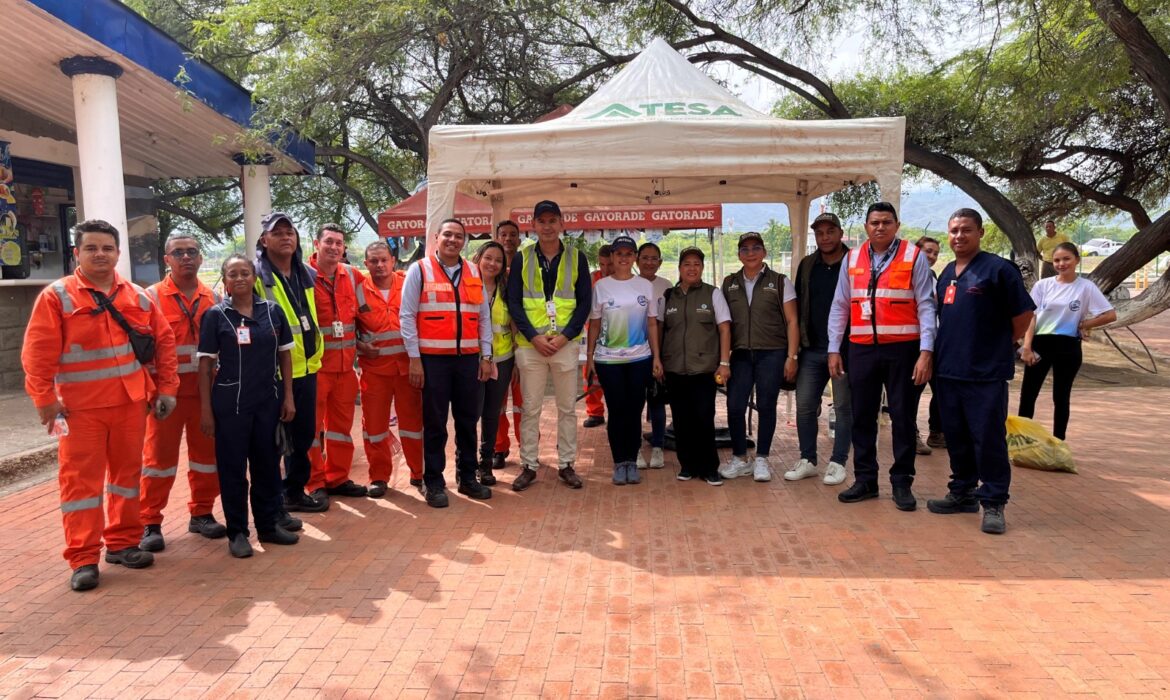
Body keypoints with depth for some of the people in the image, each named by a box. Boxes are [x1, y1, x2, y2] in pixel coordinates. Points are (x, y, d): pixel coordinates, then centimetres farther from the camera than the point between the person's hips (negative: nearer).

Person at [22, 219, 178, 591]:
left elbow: (164, 342, 8)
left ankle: (122, 543, 25)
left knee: (127, 472, 12)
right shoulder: (56, 296, -4)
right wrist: (44, 399, -11)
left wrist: (166, 388, 3)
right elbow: (37, 353, -7)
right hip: (79, 407, -3)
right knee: (80, 479, 0)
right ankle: (83, 559, 8)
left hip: (130, 404, 4)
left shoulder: (138, 296, 6)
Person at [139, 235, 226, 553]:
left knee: (207, 453, 9)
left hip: (206, 389, 4)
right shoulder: (152, 297, -2)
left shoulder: (212, 298, 9)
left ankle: (201, 514, 23)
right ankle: (150, 523, 12)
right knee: (159, 456, 2)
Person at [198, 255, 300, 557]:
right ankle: (237, 532, 17)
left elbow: (285, 355, 7)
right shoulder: (215, 315, -3)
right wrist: (205, 409, -6)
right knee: (233, 467, 5)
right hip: (230, 402, -2)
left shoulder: (272, 311, 3)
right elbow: (206, 364, -3)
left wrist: (288, 396, 2)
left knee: (267, 464, 11)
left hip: (268, 401, 3)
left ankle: (269, 525, 25)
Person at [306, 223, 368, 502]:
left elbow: (362, 313, 18)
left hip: (345, 363, 6)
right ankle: (315, 483, 12)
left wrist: (360, 343, 14)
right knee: (313, 424, 2)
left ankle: (338, 477, 25)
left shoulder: (352, 275, 8)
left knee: (342, 423, 13)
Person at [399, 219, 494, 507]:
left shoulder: (474, 273, 12)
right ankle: (434, 483, 14)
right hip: (433, 359, -4)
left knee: (468, 421, 10)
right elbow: (407, 316, -3)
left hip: (469, 359, 4)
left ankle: (467, 477, 23)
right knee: (435, 423, 3)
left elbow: (484, 317, 14)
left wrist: (486, 356, 8)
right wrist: (414, 358, -8)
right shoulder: (419, 270, 0)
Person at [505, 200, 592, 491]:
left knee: (567, 408, 8)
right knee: (530, 408, 6)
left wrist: (564, 336, -10)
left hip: (565, 344, 0)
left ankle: (566, 464, 19)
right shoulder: (521, 258, 4)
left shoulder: (577, 258, 4)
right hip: (530, 344, 0)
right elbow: (513, 302, 0)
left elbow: (584, 302, 2)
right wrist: (534, 337, -11)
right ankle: (528, 465, 16)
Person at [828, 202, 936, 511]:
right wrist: (834, 349, 5)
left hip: (902, 349, -3)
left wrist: (926, 352, -12)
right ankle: (865, 479, 19)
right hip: (861, 349, 3)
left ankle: (902, 482, 16)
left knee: (902, 417, 6)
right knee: (862, 416, 8)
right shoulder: (852, 259, 8)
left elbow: (926, 306, -4)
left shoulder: (914, 257, -1)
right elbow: (840, 307, 10)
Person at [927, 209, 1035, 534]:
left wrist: (1002, 346, 1)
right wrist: (940, 353, 14)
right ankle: (963, 493, 27)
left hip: (986, 373, -7)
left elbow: (1023, 313, -7)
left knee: (988, 439, -2)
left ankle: (993, 504, 8)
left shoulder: (998, 269, -8)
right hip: (948, 370, 7)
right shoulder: (947, 273, 13)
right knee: (956, 437, 14)